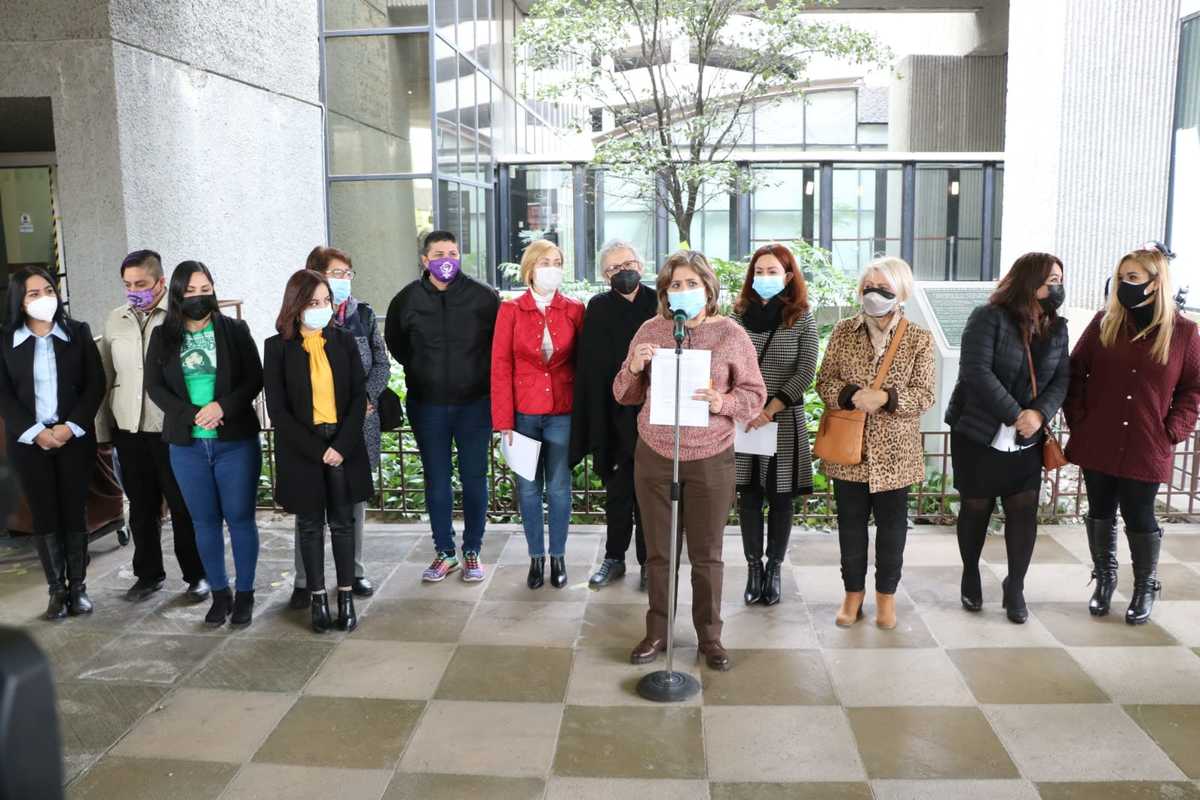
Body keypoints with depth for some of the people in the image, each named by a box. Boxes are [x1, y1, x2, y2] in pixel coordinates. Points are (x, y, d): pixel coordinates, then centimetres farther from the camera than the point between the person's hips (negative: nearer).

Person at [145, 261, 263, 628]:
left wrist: (222, 407, -19)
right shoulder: (162, 336, 6)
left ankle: (245, 594, 15)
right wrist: (193, 415, -14)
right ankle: (219, 593, 21)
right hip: (187, 445, 2)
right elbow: (154, 386, 1)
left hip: (236, 440, -2)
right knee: (205, 521, 9)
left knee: (240, 517, 3)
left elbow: (254, 379, -3)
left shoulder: (235, 330, 1)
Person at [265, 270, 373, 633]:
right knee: (310, 525, 8)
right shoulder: (278, 347, -3)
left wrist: (342, 446, -11)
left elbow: (358, 396, 0)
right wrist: (316, 450, -12)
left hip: (344, 445, 1)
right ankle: (318, 599, 17)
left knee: (342, 522, 7)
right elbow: (277, 408, -6)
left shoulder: (344, 340, 3)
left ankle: (346, 597, 15)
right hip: (302, 449, -1)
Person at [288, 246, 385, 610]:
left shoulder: (363, 314, 6)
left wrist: (364, 398, -9)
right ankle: (304, 580, 11)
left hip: (360, 423, 3)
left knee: (355, 498, 11)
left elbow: (381, 365, 6)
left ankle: (354, 571, 24)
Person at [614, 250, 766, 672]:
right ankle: (657, 632, 26)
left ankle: (710, 635, 25)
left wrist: (723, 404, -21)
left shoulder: (730, 334, -4)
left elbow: (755, 394, -1)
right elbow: (625, 396, 7)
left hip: (711, 459, -1)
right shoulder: (650, 330, 2)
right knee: (658, 551, 10)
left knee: (707, 554, 9)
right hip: (655, 456, 2)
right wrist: (634, 369, -15)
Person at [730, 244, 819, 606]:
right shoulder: (739, 315, 4)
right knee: (749, 496, 5)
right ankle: (753, 568, 14)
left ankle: (774, 569, 17)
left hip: (784, 423, -1)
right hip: (743, 422, 2)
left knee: (779, 498, 6)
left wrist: (770, 410, -15)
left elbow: (805, 373, -7)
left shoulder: (802, 320, -1)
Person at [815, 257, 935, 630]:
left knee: (891, 524, 11)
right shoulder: (843, 331, 2)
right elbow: (824, 381, 0)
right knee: (851, 522, 11)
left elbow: (924, 394, -6)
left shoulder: (919, 339, -2)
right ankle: (853, 591, 27)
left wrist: (886, 397, -23)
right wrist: (852, 395, -20)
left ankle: (886, 593, 28)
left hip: (895, 451, -1)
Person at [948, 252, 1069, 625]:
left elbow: (1062, 378, 4)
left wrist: (1039, 414, -15)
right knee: (976, 508, 8)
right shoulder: (989, 318, -12)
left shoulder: (1056, 327, 7)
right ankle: (970, 578, 28)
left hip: (1026, 440, 4)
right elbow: (976, 372, -20)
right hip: (978, 434, -4)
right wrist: (1015, 415, -20)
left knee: (1024, 510, 0)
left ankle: (1015, 589, 15)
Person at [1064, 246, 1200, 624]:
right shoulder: (1104, 323, 0)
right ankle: (1104, 579, 32)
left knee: (1139, 518, 7)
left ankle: (1146, 587, 29)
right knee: (1100, 514, 12)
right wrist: (1078, 418, -1)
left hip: (1146, 448, -2)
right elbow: (1074, 372, 6)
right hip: (1097, 443, 2)